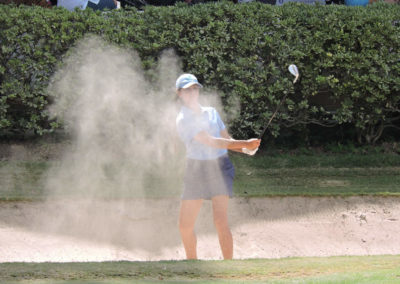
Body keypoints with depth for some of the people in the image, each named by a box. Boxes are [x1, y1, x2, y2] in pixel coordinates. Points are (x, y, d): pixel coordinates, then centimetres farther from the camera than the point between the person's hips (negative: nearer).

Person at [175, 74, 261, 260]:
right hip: (196, 171, -2)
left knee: (220, 221, -13)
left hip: (219, 167, 2)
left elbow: (227, 140, 13)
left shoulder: (211, 112, 11)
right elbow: (210, 142, -17)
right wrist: (244, 143, -22)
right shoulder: (183, 120, -8)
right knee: (185, 226, 1)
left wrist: (246, 148, -8)